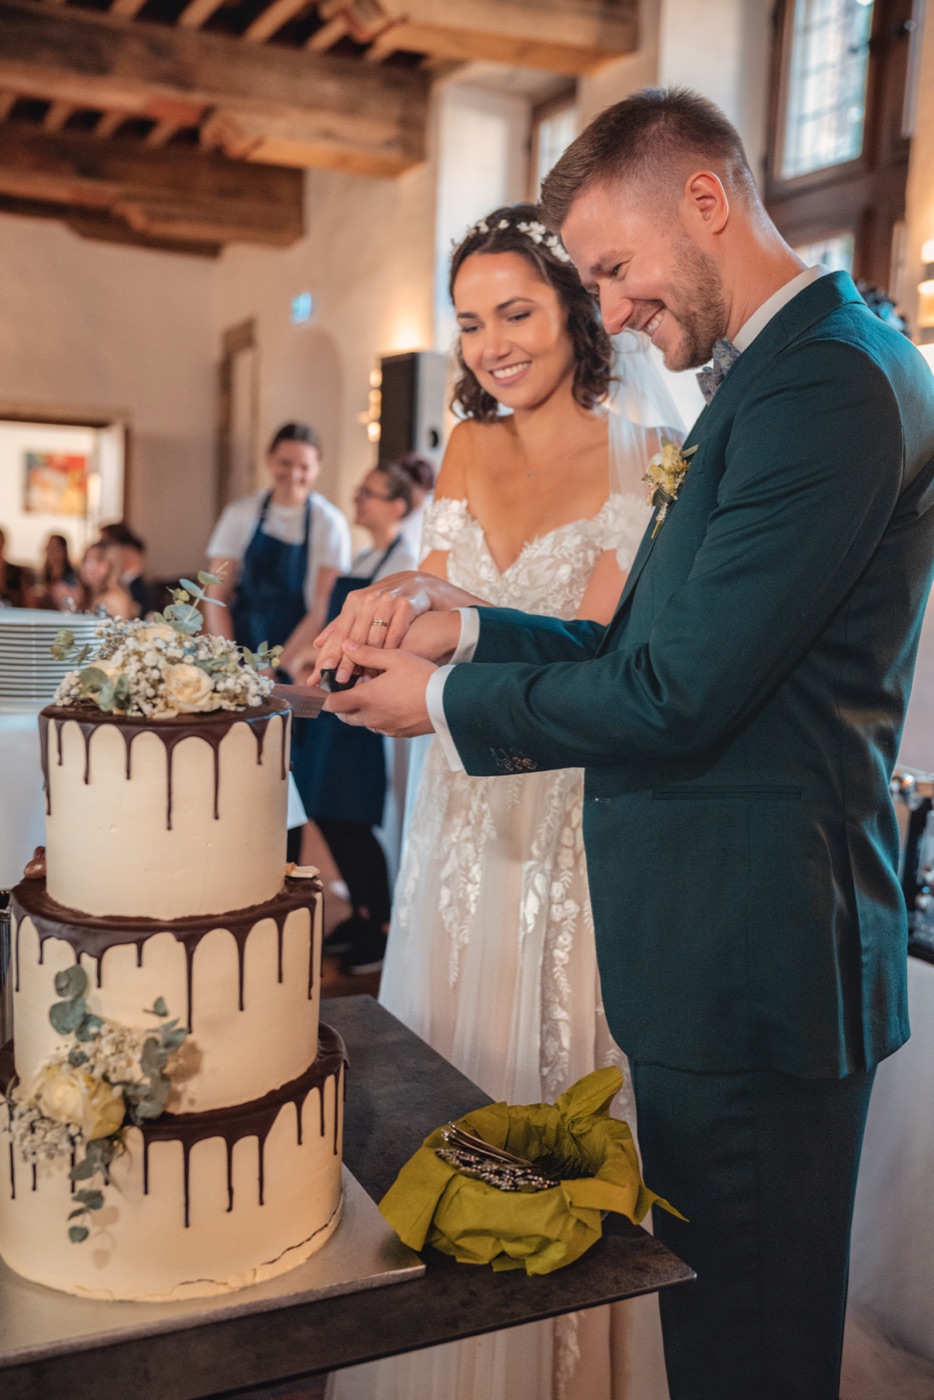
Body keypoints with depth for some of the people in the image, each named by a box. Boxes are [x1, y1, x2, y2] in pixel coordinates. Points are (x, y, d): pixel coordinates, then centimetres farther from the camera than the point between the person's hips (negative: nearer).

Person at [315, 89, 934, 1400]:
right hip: (726, 950, 10)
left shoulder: (829, 377, -18)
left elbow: (679, 696, -22)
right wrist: (474, 630, 7)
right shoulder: (779, 372, 15)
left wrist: (446, 698, -9)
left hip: (752, 966, -10)